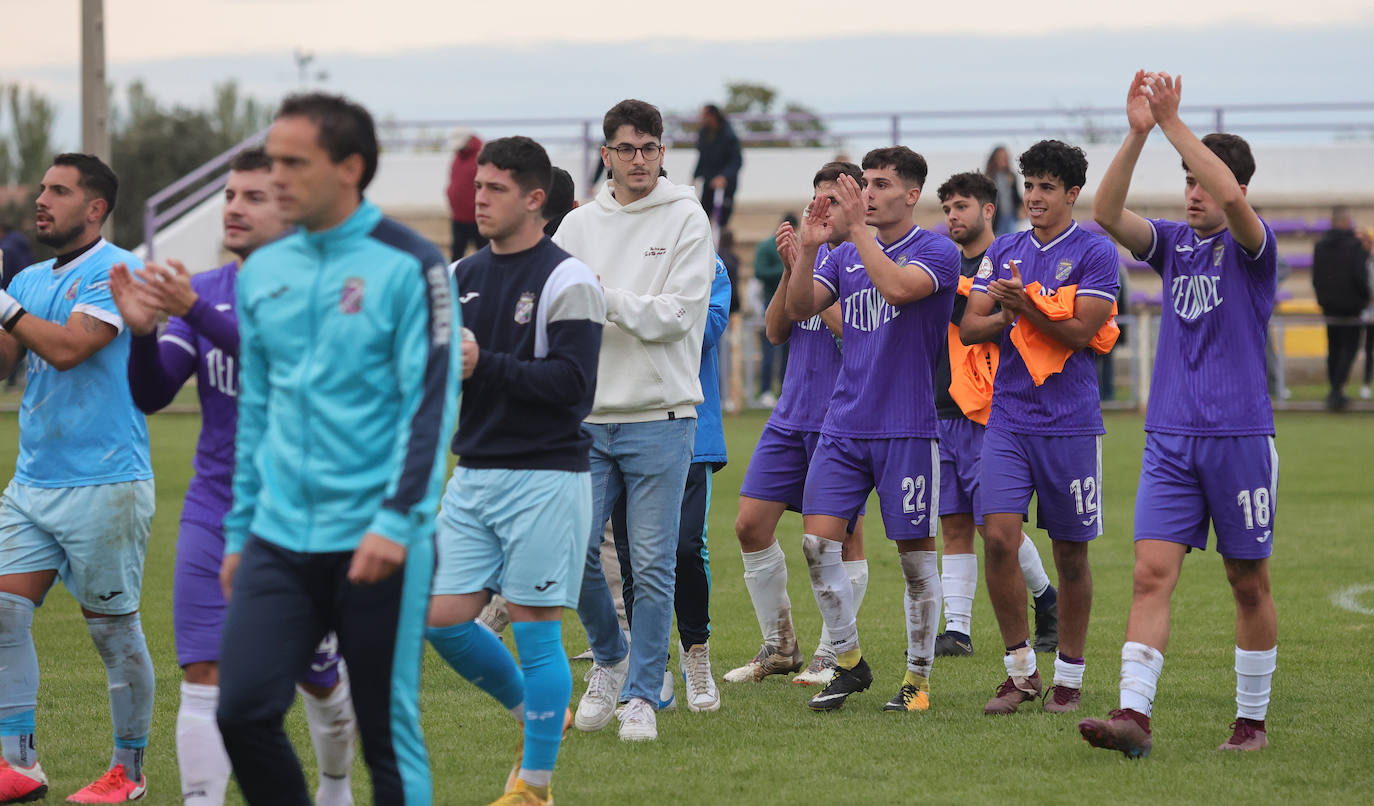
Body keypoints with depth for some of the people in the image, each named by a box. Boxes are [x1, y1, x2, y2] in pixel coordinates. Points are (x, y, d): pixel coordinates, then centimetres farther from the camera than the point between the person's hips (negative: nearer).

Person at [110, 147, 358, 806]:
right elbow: (150, 395, 0)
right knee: (204, 677, -11)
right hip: (216, 513, 3)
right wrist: (142, 331, -21)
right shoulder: (204, 290, 5)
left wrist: (194, 312, -38)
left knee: (319, 679, 12)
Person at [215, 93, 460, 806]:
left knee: (388, 732, 0)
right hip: (278, 542, 5)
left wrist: (396, 520, -18)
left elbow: (431, 403, -10)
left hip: (376, 544, -5)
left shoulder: (407, 266, -6)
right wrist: (239, 530, 17)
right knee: (242, 710, -5)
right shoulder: (261, 273, 11)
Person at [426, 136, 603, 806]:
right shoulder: (462, 276, 12)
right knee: (442, 617, 1)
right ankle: (535, 713, 24)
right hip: (473, 475, 7)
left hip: (545, 477, -7)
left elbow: (574, 384, -16)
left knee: (534, 628, -4)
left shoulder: (566, 281, -8)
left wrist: (486, 365, -21)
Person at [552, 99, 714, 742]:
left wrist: (605, 298, -14)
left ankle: (642, 696, 7)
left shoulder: (686, 220, 0)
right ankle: (610, 658, 23)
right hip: (587, 417, 3)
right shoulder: (578, 225, 12)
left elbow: (678, 314, -9)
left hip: (660, 417, -3)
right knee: (575, 550, -2)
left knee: (652, 565, -2)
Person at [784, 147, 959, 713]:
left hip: (907, 428, -5)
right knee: (818, 543, -4)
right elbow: (798, 309, 5)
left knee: (915, 553, 2)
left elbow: (898, 287, -24)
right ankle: (848, 662, 11)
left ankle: (918, 677, 13)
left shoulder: (936, 252, -4)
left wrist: (858, 227, -20)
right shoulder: (845, 256, 13)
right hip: (844, 426, 5)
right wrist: (808, 248, -8)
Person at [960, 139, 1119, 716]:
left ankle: (1069, 676, 17)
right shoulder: (1003, 252, 12)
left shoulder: (1094, 253, -3)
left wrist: (1025, 304, -21)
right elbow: (969, 328, 8)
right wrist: (1006, 316, -10)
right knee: (998, 536, -10)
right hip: (1008, 419, 3)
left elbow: (1080, 331, -12)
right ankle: (1019, 669, 2)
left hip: (1070, 424, -3)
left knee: (1070, 554, 4)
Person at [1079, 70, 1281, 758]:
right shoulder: (1173, 243, 10)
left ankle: (1252, 720, 16)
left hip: (1240, 436, -4)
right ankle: (1133, 714, -17)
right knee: (1152, 572, -9)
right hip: (1169, 438, 4)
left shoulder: (1253, 246, -3)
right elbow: (1107, 214, -5)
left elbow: (1231, 197, -24)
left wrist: (1173, 122, -23)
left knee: (1249, 582, 5)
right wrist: (1138, 133, -16)